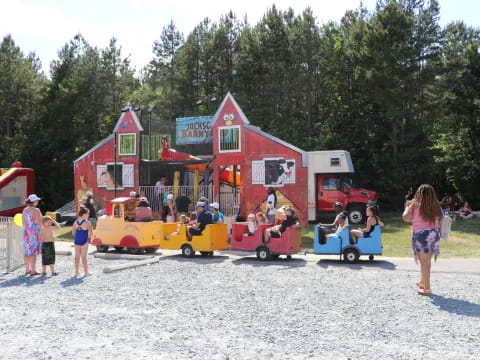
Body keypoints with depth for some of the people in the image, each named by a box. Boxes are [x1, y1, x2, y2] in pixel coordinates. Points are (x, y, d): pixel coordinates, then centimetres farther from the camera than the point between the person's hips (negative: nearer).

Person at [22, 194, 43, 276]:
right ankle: (33, 271, -3)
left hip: (26, 232, 8)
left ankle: (27, 269, 23)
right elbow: (39, 223, -17)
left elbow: (24, 222, 13)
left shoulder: (25, 210, 8)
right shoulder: (36, 210, -15)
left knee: (27, 251, 14)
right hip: (35, 232, -8)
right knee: (34, 251, -4)